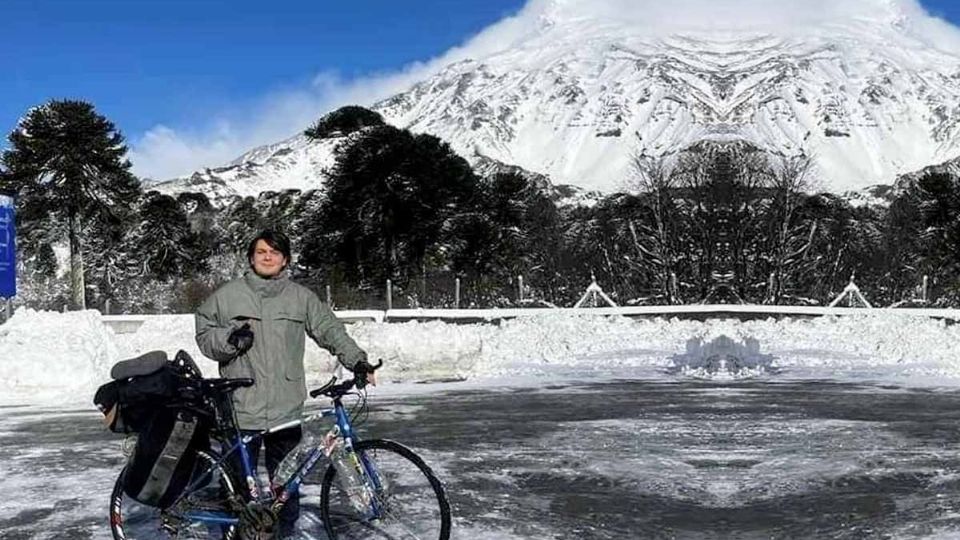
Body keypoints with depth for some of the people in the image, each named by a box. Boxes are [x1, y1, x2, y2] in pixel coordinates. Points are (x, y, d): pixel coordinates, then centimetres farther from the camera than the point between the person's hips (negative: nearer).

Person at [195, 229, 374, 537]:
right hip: (240, 410, -1)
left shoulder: (301, 297, 7)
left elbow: (330, 330, 5)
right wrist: (230, 339, -13)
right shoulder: (227, 296, 5)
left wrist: (357, 361, -7)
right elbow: (205, 337, 7)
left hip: (286, 410, 1)